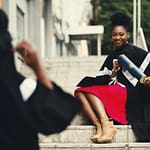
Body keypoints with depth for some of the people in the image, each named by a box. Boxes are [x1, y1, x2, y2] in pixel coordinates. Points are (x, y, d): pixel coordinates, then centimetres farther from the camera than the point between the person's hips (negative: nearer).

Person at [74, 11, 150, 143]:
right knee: (79, 92, -16)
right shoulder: (112, 56, 22)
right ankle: (99, 126, -35)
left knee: (90, 89, -24)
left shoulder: (135, 52, 5)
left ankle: (107, 125, -38)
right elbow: (106, 80, 13)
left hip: (129, 94, -6)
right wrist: (114, 72, -7)